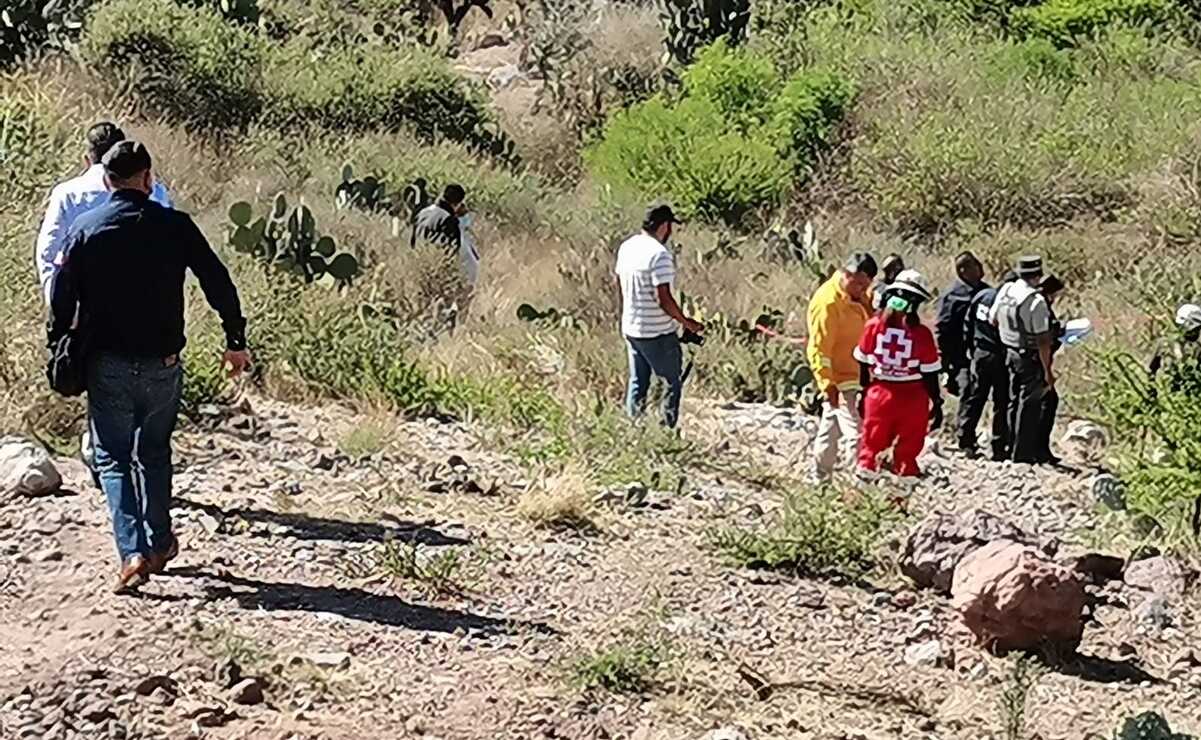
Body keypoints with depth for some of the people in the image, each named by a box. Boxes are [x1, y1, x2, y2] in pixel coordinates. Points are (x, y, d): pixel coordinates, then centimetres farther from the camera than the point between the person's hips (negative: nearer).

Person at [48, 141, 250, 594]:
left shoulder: (85, 229, -2)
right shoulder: (174, 226, -2)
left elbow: (61, 298, -1)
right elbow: (219, 285, -2)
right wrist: (236, 342, 6)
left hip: (107, 364, -1)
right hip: (163, 362, 1)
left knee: (113, 458, 5)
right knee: (154, 451, 20)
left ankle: (133, 553, -10)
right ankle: (160, 543, 22)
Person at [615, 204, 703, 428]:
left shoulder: (626, 247, 4)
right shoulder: (660, 254, -21)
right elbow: (664, 300, -23)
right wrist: (687, 323, -10)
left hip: (630, 328, 8)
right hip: (658, 334, -8)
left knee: (637, 383, 15)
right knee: (673, 383, 7)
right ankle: (668, 428, 8)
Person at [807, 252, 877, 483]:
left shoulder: (855, 296, 7)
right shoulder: (828, 302, -21)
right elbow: (819, 348, -24)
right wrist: (827, 383, -29)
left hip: (855, 376, 10)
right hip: (840, 381, -10)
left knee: (831, 428, 19)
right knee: (855, 433, -14)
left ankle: (821, 479, 30)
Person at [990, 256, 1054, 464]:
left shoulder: (1005, 290, -2)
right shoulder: (1036, 301, -23)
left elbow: (992, 319, 12)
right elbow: (1042, 341, -21)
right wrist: (1047, 371, -15)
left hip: (1010, 353, 7)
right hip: (1031, 358, -7)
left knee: (1014, 401, 19)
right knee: (1029, 405, 2)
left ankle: (1012, 446, 28)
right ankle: (1022, 453, 5)